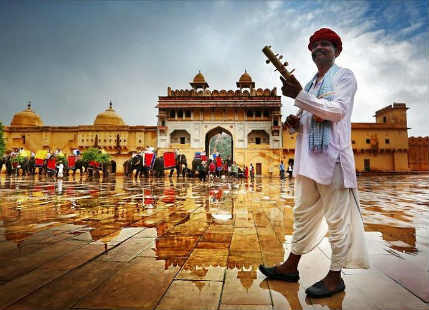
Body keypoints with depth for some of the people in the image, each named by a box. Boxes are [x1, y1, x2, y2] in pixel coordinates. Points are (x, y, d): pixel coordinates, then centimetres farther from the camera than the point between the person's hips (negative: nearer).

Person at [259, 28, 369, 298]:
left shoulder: (344, 76, 4)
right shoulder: (310, 84, 23)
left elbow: (338, 111, -14)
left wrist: (299, 95, -17)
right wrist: (295, 122, 3)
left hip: (332, 157, -7)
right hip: (307, 158, 7)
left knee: (337, 218, 1)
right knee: (303, 214, 12)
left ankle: (335, 276, 16)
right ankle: (291, 267, 24)